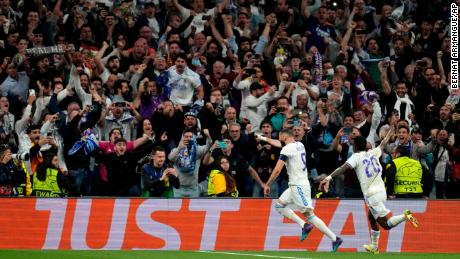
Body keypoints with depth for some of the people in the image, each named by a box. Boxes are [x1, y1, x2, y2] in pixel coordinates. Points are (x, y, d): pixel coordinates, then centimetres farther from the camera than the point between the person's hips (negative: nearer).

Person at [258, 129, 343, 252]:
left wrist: (267, 185, -5)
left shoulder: (287, 149, -12)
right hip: (295, 185, 9)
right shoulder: (299, 145, 14)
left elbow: (277, 170, -17)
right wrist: (264, 138, 46)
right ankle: (304, 225, 5)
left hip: (298, 186, -9)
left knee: (309, 214, -12)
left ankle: (334, 239, -16)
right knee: (279, 205, 15)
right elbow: (280, 144, 34)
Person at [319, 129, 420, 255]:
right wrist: (390, 133, 50)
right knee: (371, 217, 27)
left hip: (372, 195, -7)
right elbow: (383, 143, 30)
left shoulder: (356, 157, -5)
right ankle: (374, 247, 32)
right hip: (381, 191, 7)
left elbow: (343, 168, -22)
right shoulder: (373, 153, 11)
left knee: (386, 224, -5)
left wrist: (329, 178, -32)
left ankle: (404, 216, -29)